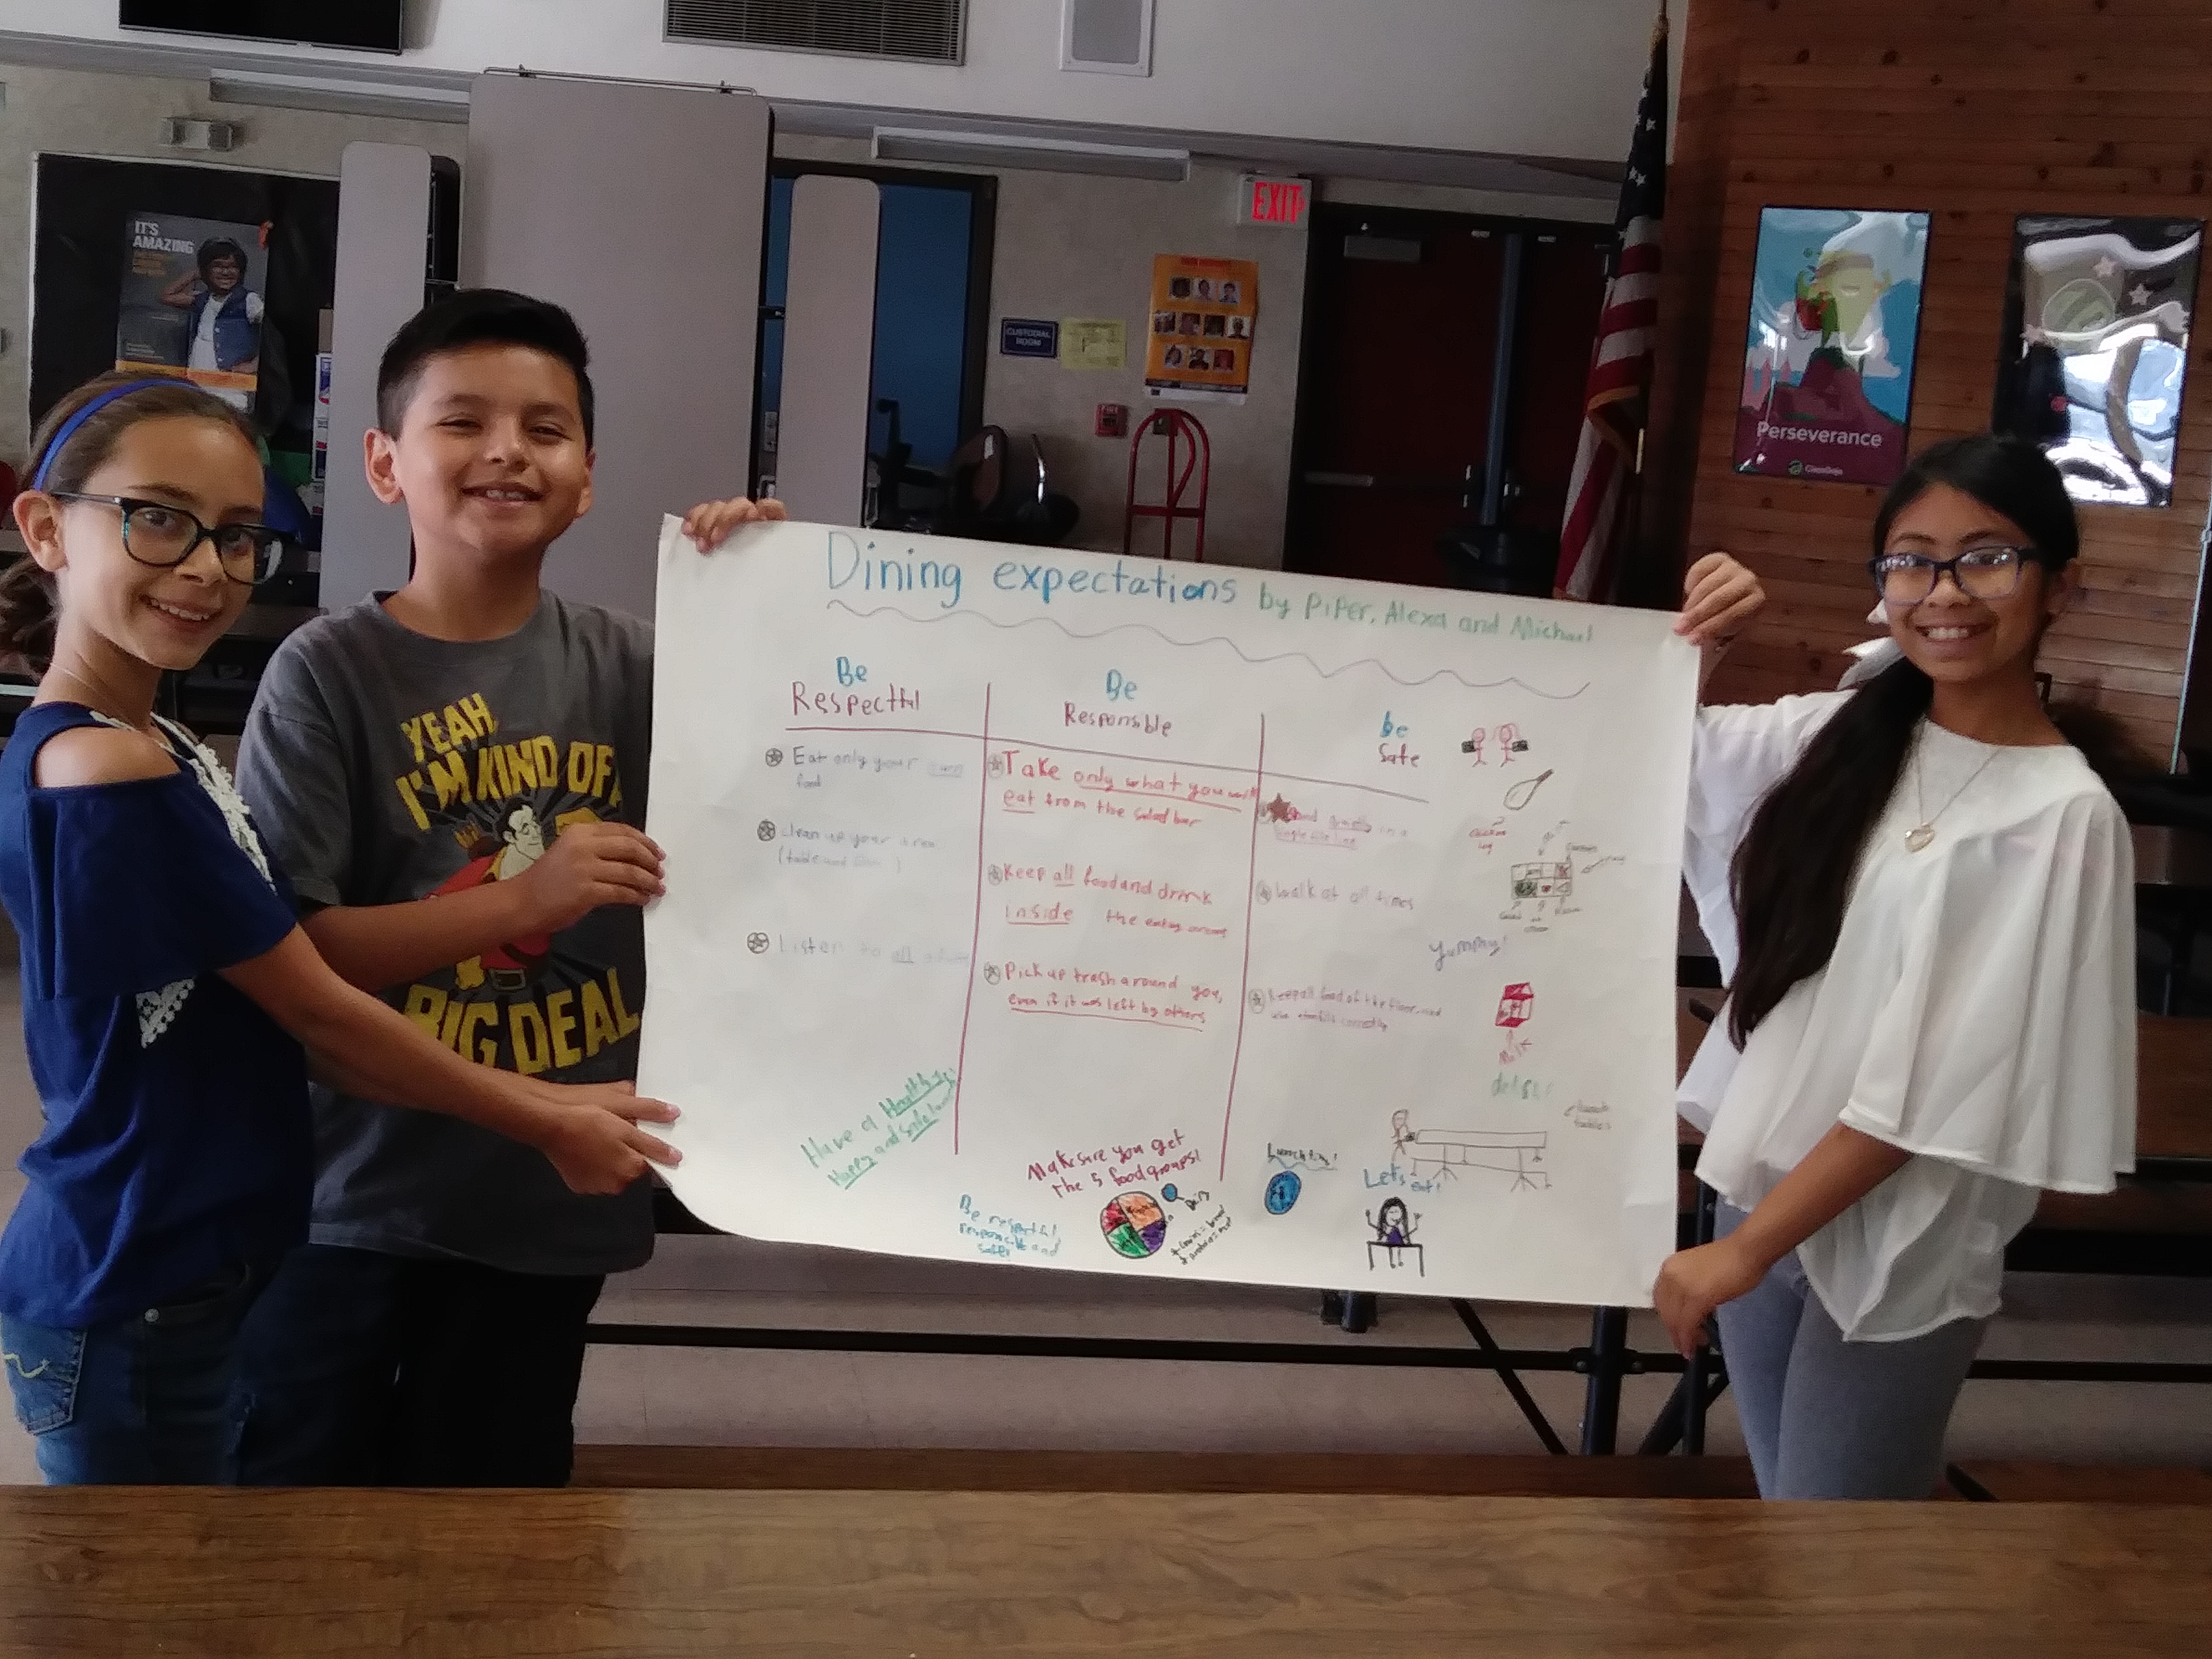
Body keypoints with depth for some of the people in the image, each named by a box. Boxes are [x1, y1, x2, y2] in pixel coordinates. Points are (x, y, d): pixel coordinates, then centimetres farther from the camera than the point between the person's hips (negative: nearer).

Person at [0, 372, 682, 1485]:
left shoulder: (157, 755, 8)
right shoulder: (112, 774, -22)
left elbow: (284, 999, 5)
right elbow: (320, 1015, -16)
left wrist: (543, 1098, 0)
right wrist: (546, 1125, -6)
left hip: (190, 1273, 9)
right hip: (135, 1304, -9)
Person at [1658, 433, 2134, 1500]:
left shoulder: (2063, 816, -16)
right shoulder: (1845, 731, 2)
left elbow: (1939, 1081, -18)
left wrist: (1743, 1249, -17)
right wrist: (1691, 638, -4)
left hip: (1898, 1249, -6)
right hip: (1765, 1182, 6)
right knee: (1786, 1495, 19)